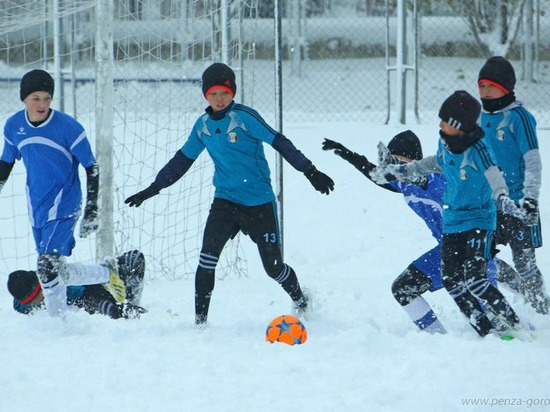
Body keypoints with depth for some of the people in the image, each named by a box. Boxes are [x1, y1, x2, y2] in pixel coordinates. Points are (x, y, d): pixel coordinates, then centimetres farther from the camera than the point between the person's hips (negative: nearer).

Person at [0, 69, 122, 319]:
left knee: (47, 267, -18)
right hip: (36, 208, 6)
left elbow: (92, 168, -8)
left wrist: (91, 213, -11)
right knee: (53, 268, 10)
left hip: (64, 206, -6)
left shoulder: (68, 127, -15)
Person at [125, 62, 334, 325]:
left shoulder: (244, 117, -12)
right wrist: (153, 189, 15)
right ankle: (200, 320, -8)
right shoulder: (203, 126, 5)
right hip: (225, 200, 4)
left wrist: (310, 171, -17)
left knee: (273, 266, 3)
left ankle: (300, 302, 32)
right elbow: (183, 160, 15)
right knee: (207, 258, -15)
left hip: (259, 203, -4)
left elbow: (279, 143, -12)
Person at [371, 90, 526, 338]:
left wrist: (501, 198, -55)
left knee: (474, 280, -20)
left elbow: (494, 176, -35)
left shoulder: (478, 149, -20)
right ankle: (487, 331, 8)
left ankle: (513, 326, -8)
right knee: (452, 282, 0)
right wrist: (400, 171, 25)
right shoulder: (445, 142, 0)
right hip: (452, 222, 7)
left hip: (479, 219, -7)